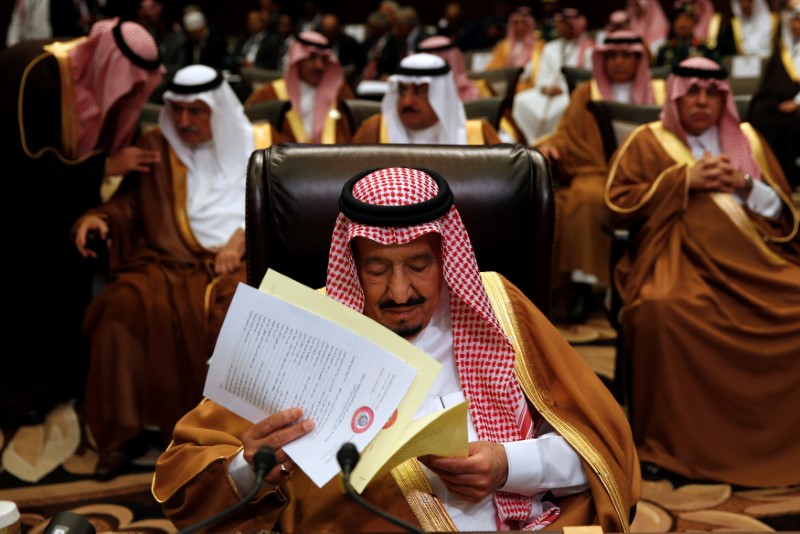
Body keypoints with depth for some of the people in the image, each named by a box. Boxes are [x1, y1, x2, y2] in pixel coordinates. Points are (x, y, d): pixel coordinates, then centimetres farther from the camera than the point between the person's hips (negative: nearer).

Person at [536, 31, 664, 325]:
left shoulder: (660, 92, 21)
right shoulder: (585, 93, 20)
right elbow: (567, 135, 11)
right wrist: (549, 146, -12)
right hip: (598, 172, 0)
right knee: (587, 197, -36)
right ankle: (582, 283, -34)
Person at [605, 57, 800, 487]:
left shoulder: (748, 139, 21)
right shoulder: (648, 141, 13)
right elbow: (618, 205, 0)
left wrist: (745, 185, -3)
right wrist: (684, 180, -6)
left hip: (754, 258, 4)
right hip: (681, 257, -3)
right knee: (664, 310, -37)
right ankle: (660, 444, -22)